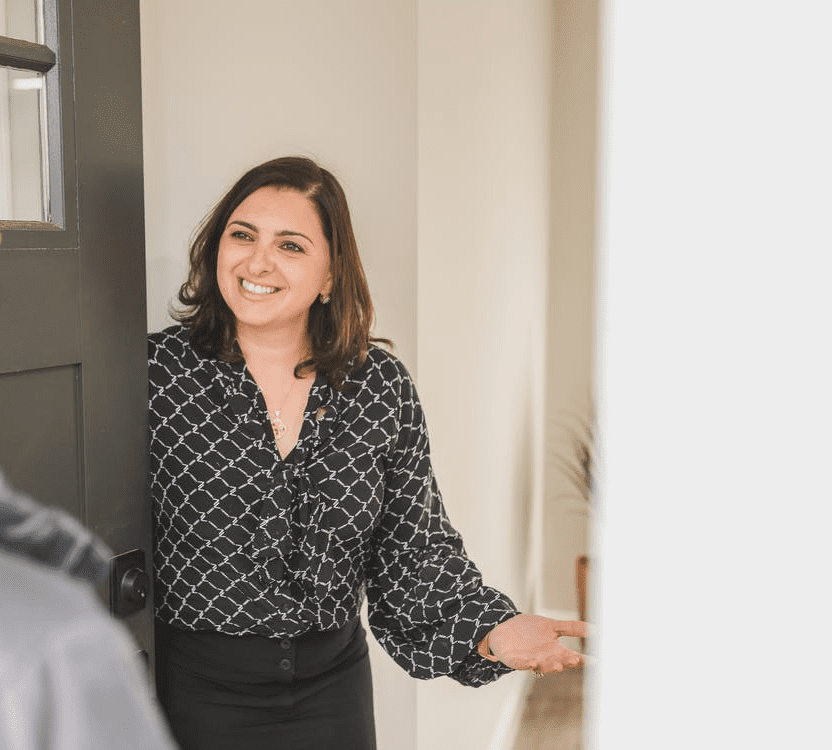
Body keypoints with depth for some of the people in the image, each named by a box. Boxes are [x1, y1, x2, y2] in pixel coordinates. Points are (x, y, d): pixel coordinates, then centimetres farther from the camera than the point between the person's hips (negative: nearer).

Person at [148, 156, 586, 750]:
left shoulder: (383, 387, -4)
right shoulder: (158, 371, -11)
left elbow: (414, 545, 1)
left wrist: (492, 631, -14)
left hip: (334, 684, 3)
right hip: (197, 689, -2)